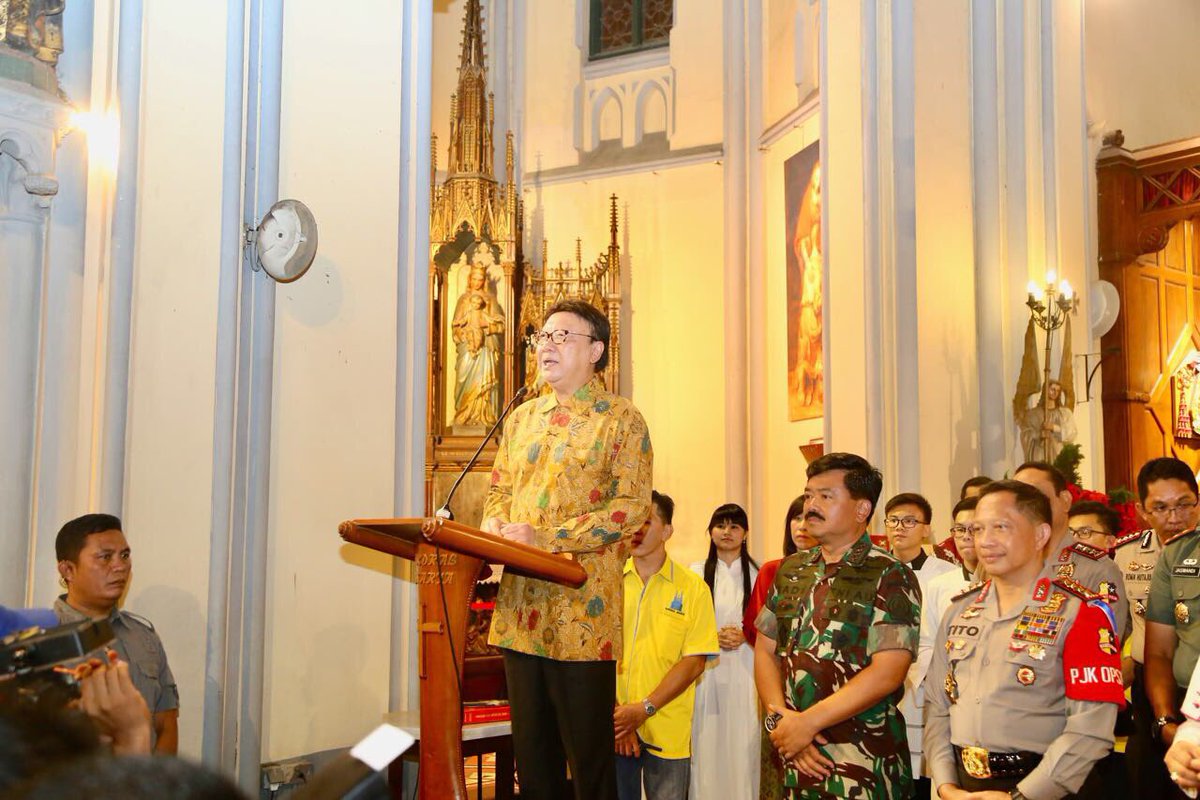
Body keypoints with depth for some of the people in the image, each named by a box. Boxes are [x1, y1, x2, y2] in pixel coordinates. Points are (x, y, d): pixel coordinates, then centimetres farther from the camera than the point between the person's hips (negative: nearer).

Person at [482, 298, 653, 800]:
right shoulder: (522, 418, 17)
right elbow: (498, 490, 21)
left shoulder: (621, 419, -2)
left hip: (582, 610, -6)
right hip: (520, 607, 6)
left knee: (589, 758, 1)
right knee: (532, 755, 14)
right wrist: (494, 525, -3)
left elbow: (631, 508, -11)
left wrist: (545, 537, -18)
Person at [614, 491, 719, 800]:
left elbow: (694, 661, -5)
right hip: (613, 729, 1)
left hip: (667, 734, -1)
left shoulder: (693, 588, -1)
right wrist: (613, 715, -9)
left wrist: (645, 709, -13)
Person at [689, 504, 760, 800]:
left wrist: (744, 636, -10)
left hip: (744, 668, 0)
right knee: (707, 742, 0)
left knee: (741, 741, -1)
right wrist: (714, 637, -10)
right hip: (706, 670, 0)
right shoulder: (696, 573, 5)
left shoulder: (756, 574, 4)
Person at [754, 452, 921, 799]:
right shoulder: (790, 570, 10)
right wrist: (779, 717, -7)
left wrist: (807, 722, -17)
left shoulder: (890, 577, -9)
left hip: (862, 763, -5)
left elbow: (888, 673, -17)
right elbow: (765, 651, 9)